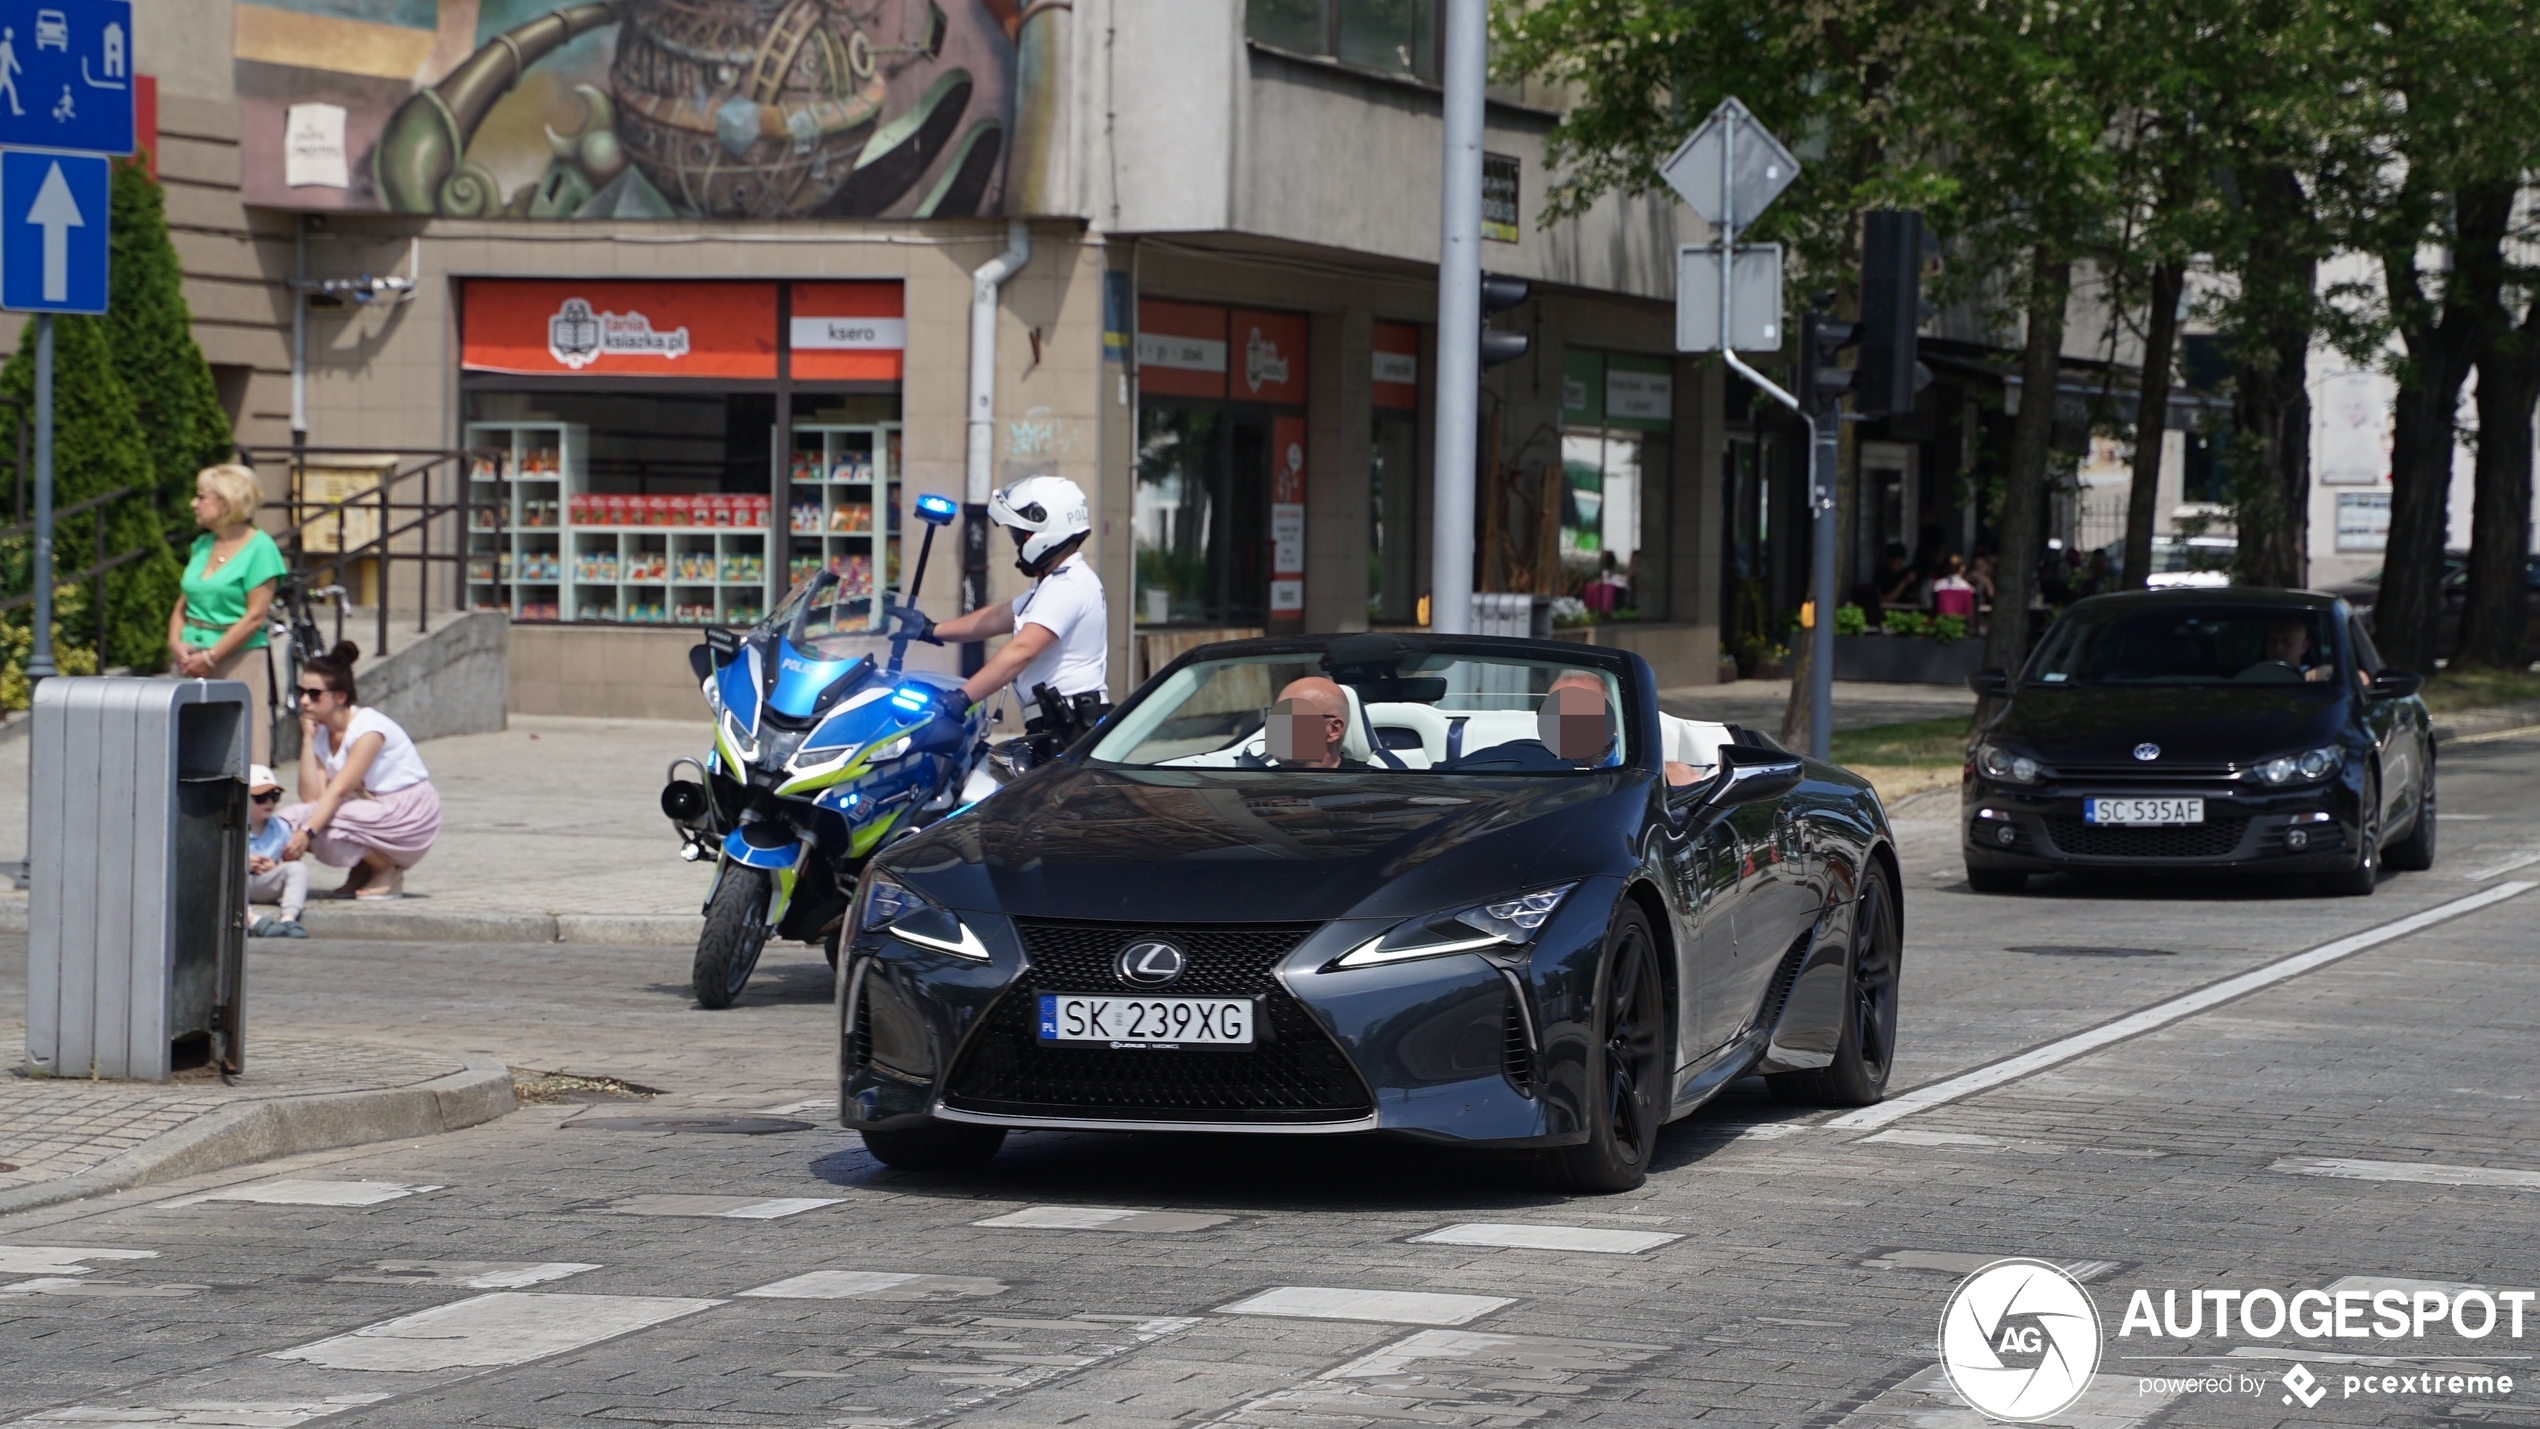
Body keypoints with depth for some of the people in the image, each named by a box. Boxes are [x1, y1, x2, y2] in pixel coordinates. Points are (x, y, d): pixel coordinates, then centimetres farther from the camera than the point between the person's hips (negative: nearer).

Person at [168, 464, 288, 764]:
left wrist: (210, 656, -14)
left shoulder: (259, 548, -6)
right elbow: (183, 603, 16)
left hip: (238, 661, -6)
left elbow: (255, 617, -11)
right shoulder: (202, 545, 14)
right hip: (192, 663, 6)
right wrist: (176, 642, -3)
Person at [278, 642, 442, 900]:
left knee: (324, 824, -30)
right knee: (291, 818, -14)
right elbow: (312, 796, -10)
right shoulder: (321, 733, 3)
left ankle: (389, 873, -7)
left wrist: (306, 833, -40)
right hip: (369, 810, 7)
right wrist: (307, 738, -11)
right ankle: (362, 871, 3)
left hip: (410, 820, -7)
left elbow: (338, 790, -29)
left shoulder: (369, 727, -19)